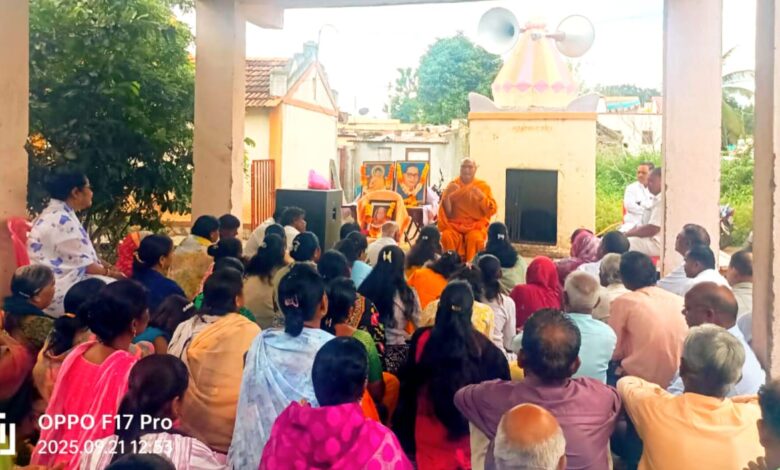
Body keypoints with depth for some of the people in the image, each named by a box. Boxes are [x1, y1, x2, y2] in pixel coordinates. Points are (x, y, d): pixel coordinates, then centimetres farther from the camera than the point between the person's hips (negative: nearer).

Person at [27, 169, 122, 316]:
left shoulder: (59, 215, 11)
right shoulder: (61, 220, -20)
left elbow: (79, 256, 15)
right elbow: (82, 262, -16)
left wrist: (107, 267, 9)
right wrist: (109, 272, -3)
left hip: (63, 279, 10)